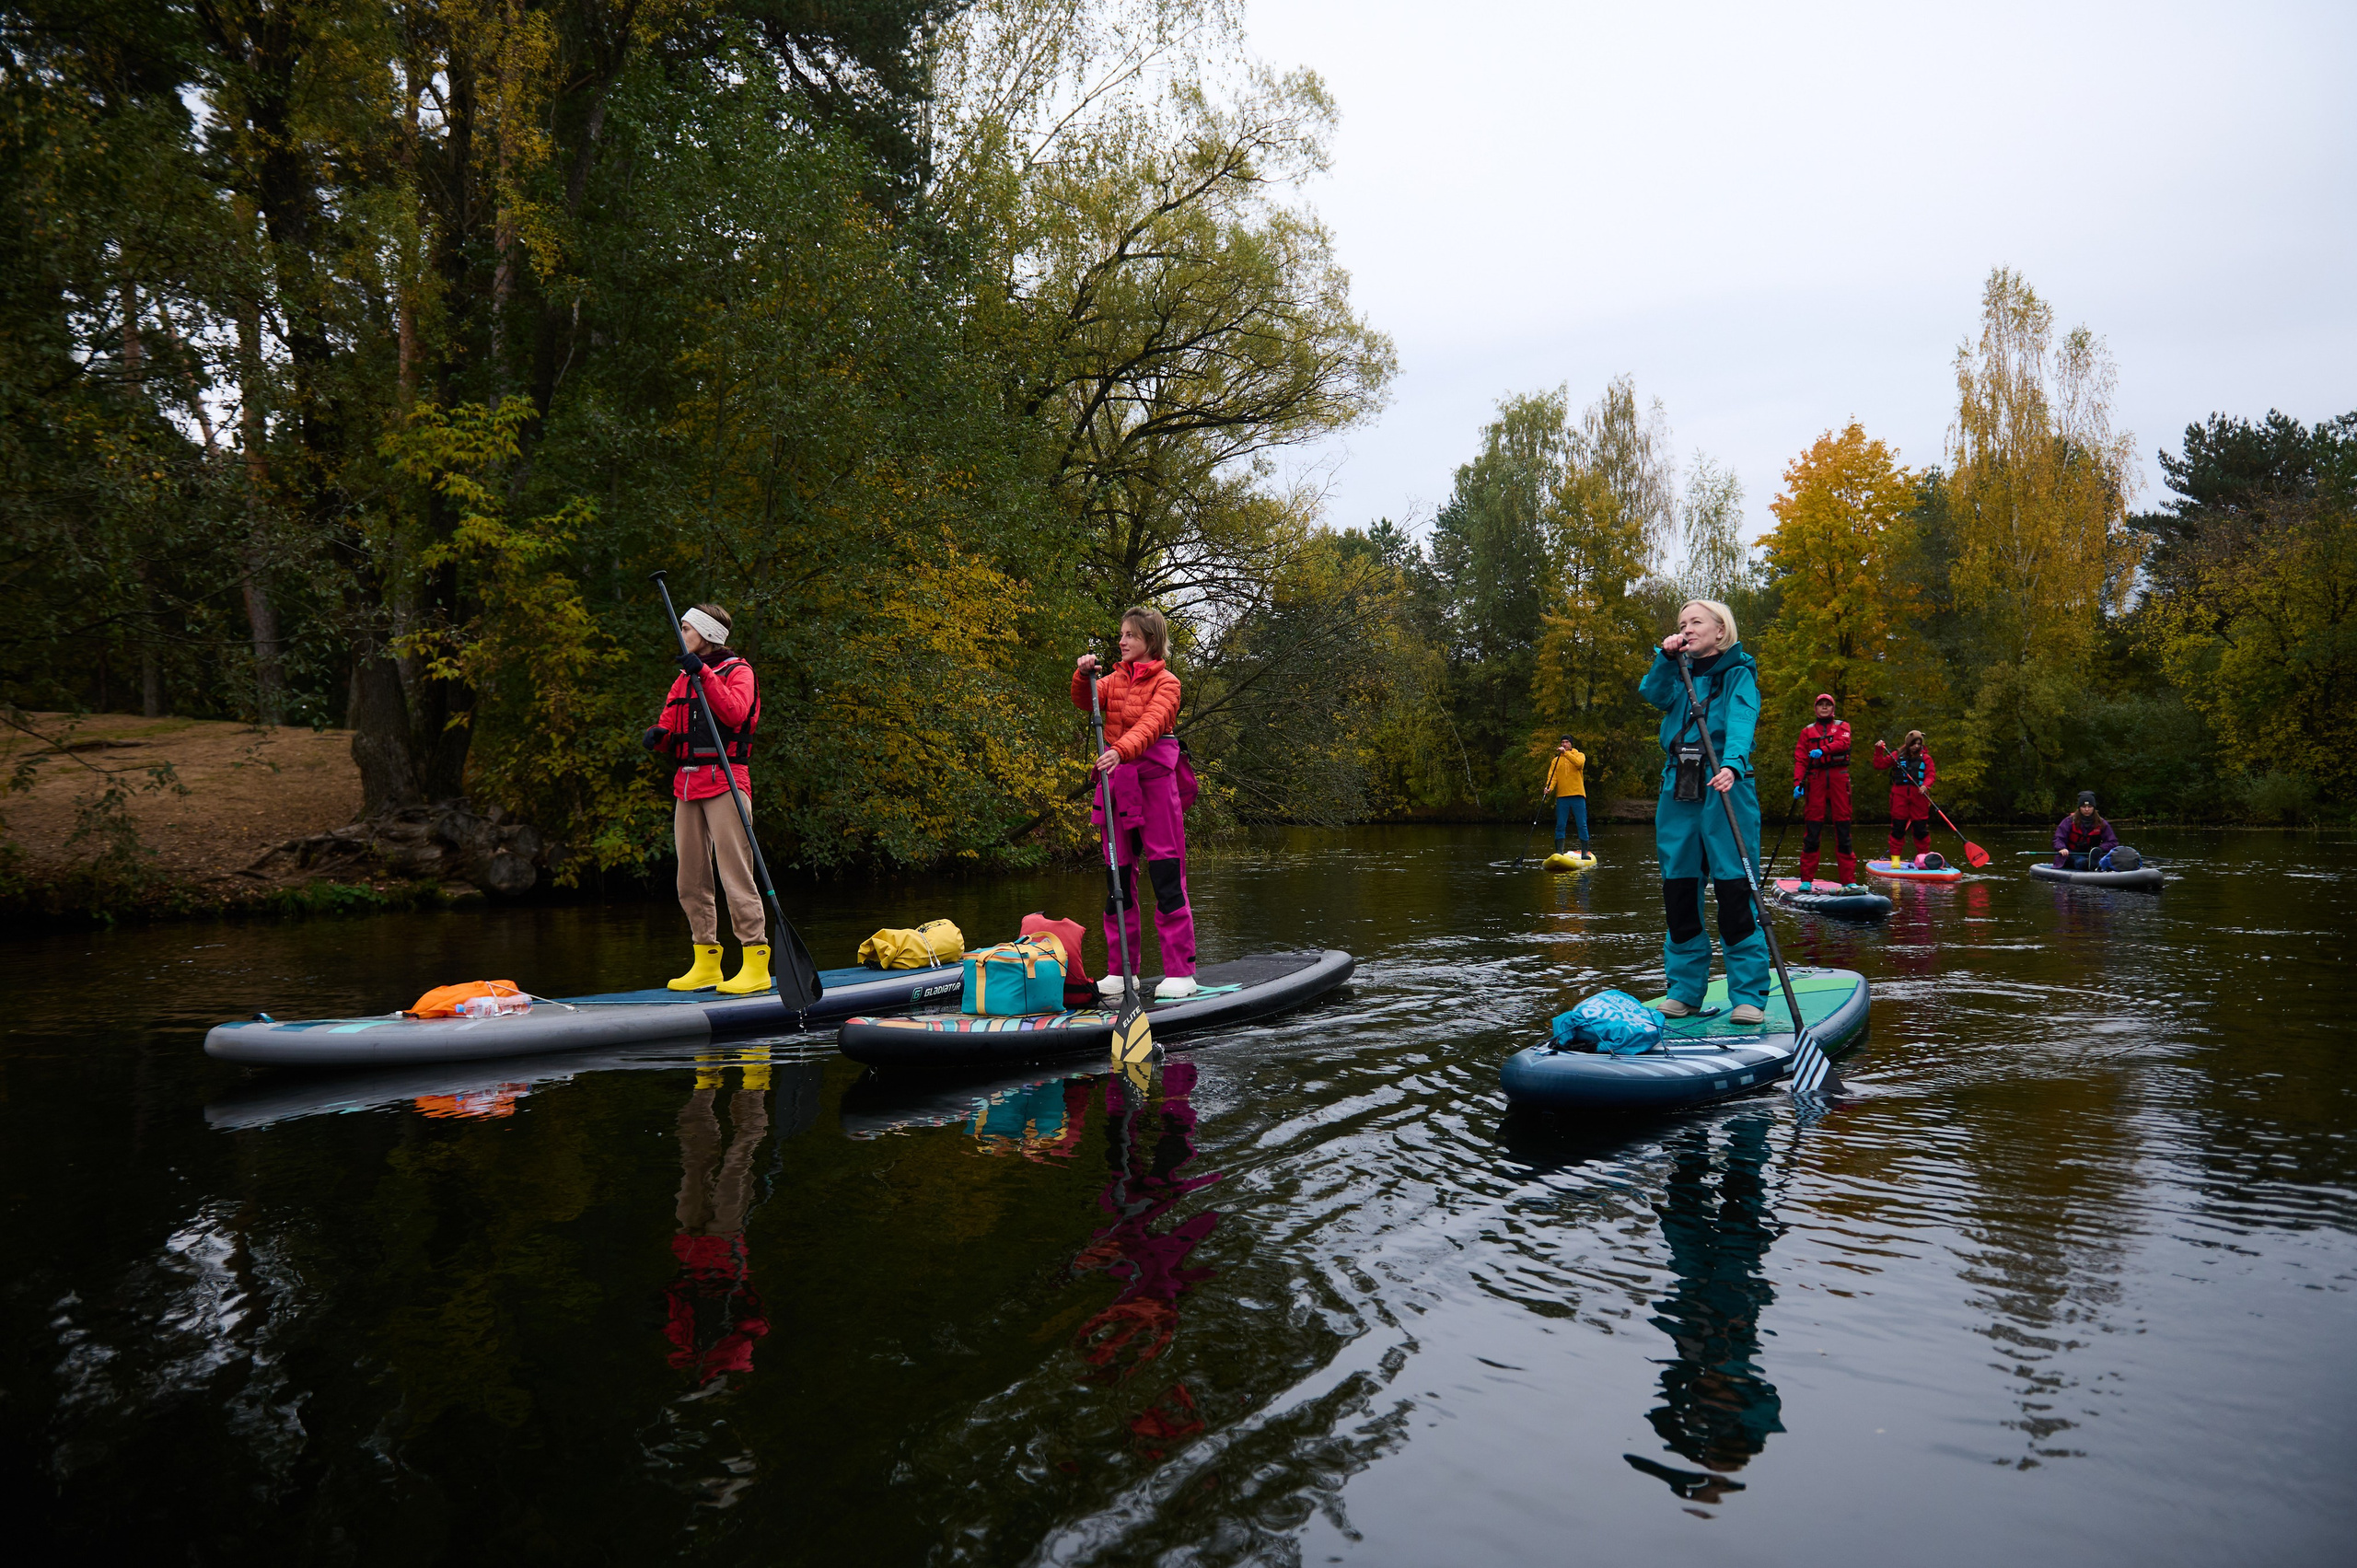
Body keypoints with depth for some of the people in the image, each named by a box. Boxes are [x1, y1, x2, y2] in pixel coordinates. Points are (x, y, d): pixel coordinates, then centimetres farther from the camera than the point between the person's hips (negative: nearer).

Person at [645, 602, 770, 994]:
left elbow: (735, 713, -18)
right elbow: (670, 733, 20)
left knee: (735, 873, -11)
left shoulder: (737, 671, 1)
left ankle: (757, 965, -10)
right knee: (691, 880, 7)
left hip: (724, 781, -7)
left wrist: (704, 674, -23)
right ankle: (706, 964, 14)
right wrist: (658, 737, -2)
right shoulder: (683, 679, 22)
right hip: (687, 784, 8)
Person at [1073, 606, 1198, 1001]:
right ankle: (1121, 970, 14)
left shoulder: (1166, 682, -3)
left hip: (1155, 776, -6)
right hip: (1118, 777, 6)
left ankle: (1180, 972, -3)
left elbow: (1150, 724, -20)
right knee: (1119, 875, 7)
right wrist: (1084, 676, -17)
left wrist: (1121, 751, -36)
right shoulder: (1116, 678, 16)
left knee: (1166, 875, -7)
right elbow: (1086, 700, 3)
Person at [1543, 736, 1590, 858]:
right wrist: (1549, 787, -16)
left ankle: (1585, 852, 3)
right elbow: (1552, 776, 3)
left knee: (1582, 825, -2)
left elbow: (1578, 763, -15)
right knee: (1560, 826, -1)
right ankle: (1559, 852, 2)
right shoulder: (1556, 760, 15)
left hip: (1577, 795, -2)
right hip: (1562, 796, 2)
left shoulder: (1580, 755, 8)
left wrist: (1565, 753, -20)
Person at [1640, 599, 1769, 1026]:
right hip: (1678, 787, 5)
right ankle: (1685, 990, 16)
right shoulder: (1678, 674, 19)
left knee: (1735, 891, -9)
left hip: (1724, 787, -5)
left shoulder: (1738, 673, 3)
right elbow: (1652, 694, 0)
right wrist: (1667, 658, -13)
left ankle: (1749, 995, -3)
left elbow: (1741, 720, -14)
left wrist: (1732, 764, -31)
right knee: (1678, 891, 6)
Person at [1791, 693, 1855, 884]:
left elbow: (1843, 743, -5)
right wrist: (1798, 783, -6)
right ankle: (1806, 879, -4)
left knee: (1843, 825, -3)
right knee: (1812, 827, -5)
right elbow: (1800, 759, 8)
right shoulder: (1807, 731, 18)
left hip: (1838, 777, 0)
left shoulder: (1842, 726, 17)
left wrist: (1822, 750, -22)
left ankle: (1849, 880, -2)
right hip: (1816, 778, 0)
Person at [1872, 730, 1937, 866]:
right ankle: (1895, 857, 6)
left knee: (1921, 828, 1)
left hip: (1918, 795, 0)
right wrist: (1879, 750, -1)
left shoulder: (1925, 758, 9)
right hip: (1900, 794, 0)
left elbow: (1931, 774, 1)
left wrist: (1925, 785, -17)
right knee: (1898, 827, 0)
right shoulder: (1897, 756, 9)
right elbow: (1880, 764, 10)